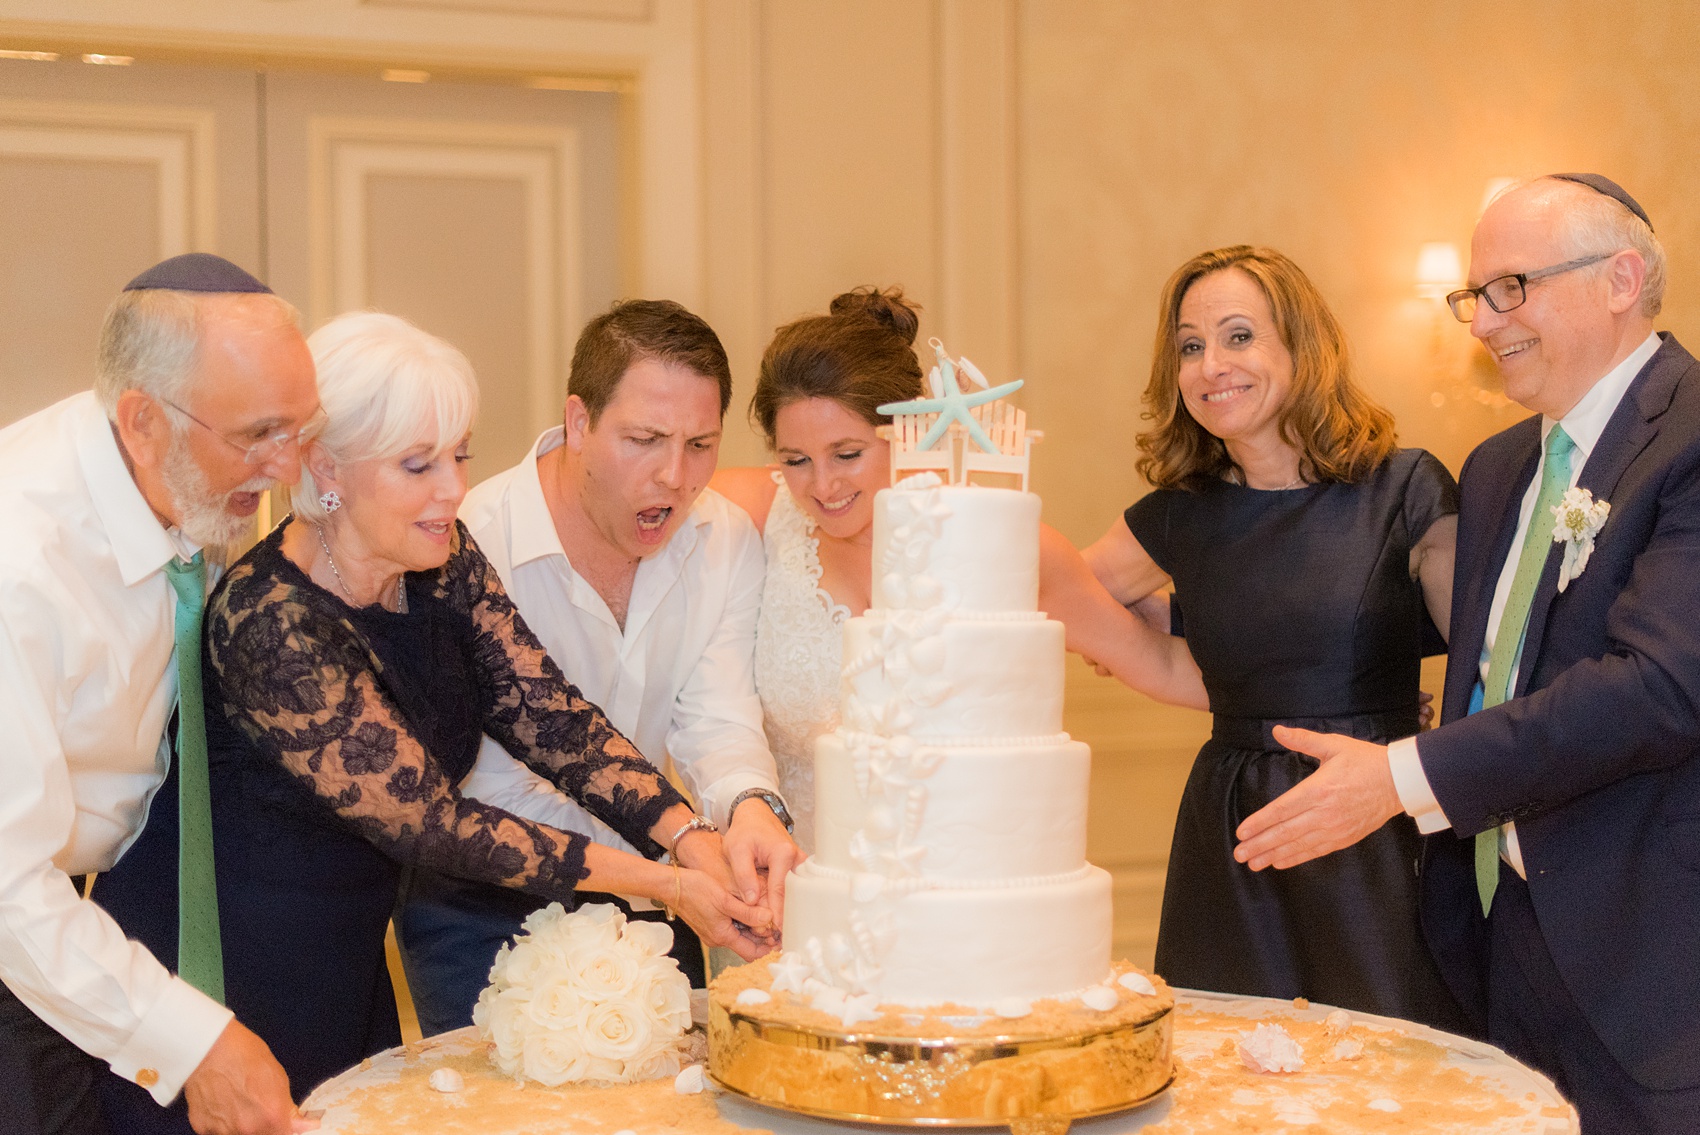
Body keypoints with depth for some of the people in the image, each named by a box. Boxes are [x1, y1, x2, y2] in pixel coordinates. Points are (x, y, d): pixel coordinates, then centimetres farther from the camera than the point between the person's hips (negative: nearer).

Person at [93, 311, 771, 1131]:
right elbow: (425, 821, -24)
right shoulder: (274, 626, -28)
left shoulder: (441, 560, -5)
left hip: (348, 961, 7)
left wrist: (688, 834, -21)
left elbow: (543, 711, -7)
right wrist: (657, 883, -24)